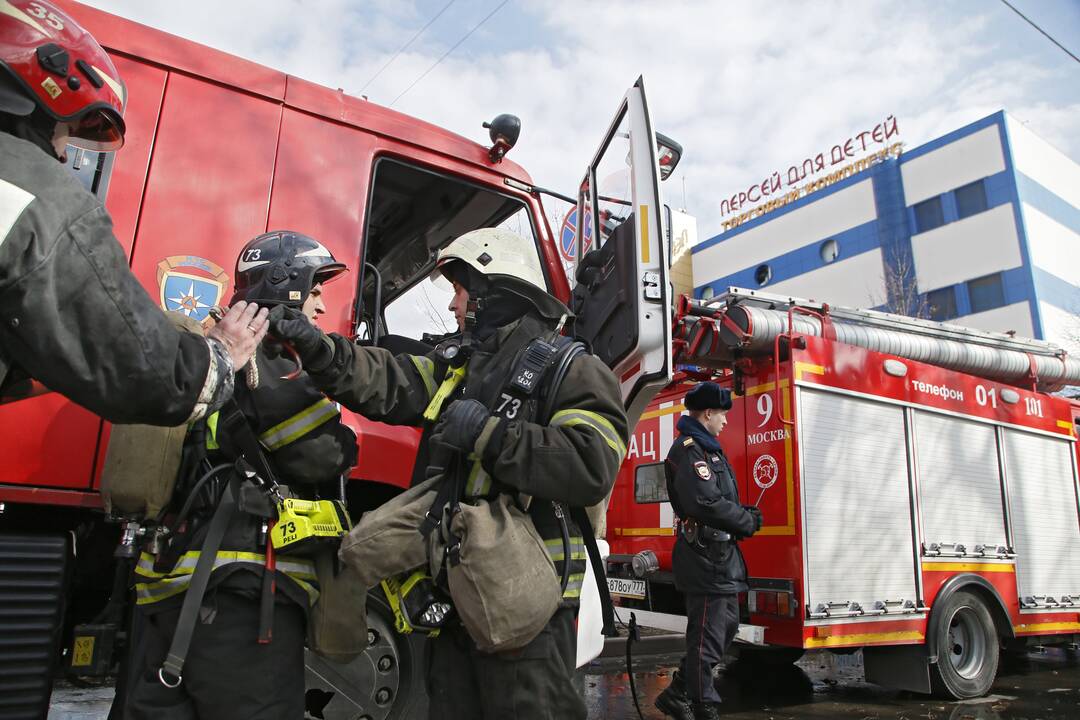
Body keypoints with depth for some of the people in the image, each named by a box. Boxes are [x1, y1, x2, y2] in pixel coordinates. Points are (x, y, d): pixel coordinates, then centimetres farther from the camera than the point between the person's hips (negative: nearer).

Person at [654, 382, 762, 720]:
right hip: (705, 556, -11)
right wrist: (748, 522, -13)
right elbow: (706, 502, -25)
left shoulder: (706, 447, 19)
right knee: (706, 636, -2)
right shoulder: (689, 448, -15)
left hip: (720, 554, 11)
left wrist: (744, 515, 4)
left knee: (726, 626, 18)